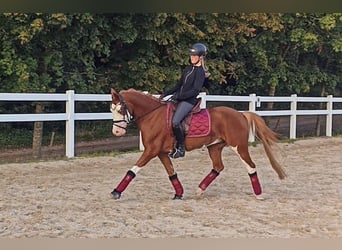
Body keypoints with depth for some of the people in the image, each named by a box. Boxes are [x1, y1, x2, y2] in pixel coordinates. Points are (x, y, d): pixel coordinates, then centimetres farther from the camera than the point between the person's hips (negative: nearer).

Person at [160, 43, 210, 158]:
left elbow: (195, 90, -16)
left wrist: (179, 96, -22)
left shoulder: (201, 72, -7)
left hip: (190, 101, -9)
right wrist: (166, 93, 8)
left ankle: (181, 148, -10)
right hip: (179, 99, 9)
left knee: (175, 121, -27)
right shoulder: (188, 69, 17)